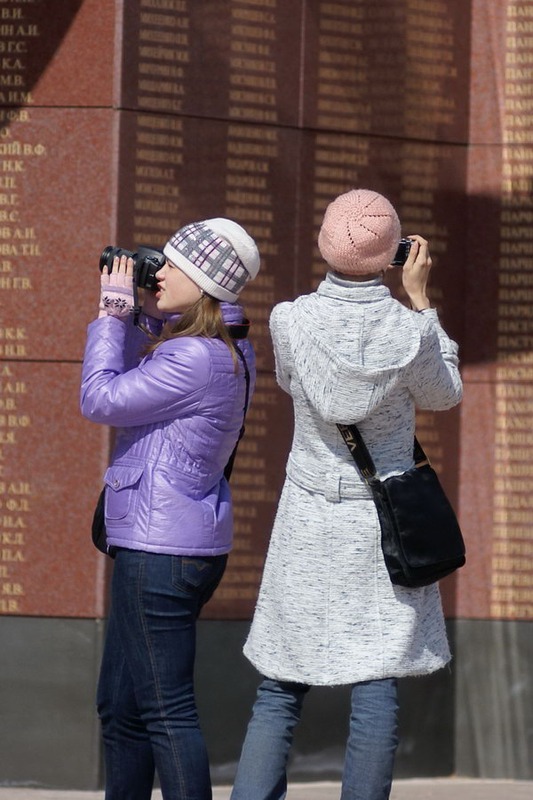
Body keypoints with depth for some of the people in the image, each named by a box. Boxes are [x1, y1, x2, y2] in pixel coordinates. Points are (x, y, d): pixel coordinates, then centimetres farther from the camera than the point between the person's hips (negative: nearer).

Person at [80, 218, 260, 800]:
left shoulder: (194, 358, -20)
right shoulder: (226, 353, 12)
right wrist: (141, 313, 11)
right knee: (120, 707, 17)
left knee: (165, 709, -7)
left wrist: (113, 310, -8)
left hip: (161, 551, -11)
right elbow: (140, 384, 25)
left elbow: (101, 398, -17)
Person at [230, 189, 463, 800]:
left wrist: (337, 291, 12)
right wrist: (419, 297, 8)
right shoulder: (410, 331, -14)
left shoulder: (291, 321, -11)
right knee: (375, 692, 2)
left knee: (279, 691, 9)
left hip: (309, 521, 2)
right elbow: (443, 396, 7)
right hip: (385, 523, -1)